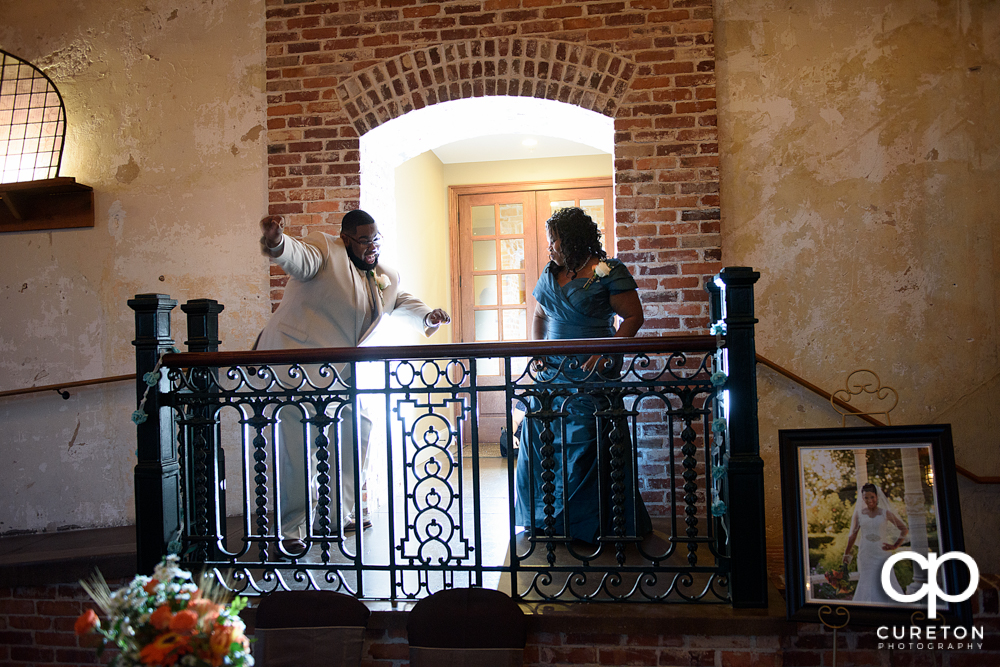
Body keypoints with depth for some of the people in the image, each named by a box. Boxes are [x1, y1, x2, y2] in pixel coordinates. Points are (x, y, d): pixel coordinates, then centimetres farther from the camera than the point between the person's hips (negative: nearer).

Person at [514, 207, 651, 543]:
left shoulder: (609, 272, -7)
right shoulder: (550, 273, 13)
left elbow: (634, 316, -8)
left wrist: (605, 353, -18)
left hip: (591, 374, -6)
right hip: (552, 371, 6)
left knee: (587, 447, -4)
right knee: (540, 440, 6)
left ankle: (592, 524, 10)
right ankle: (543, 519, 21)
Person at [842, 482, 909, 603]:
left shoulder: (885, 513, 3)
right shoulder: (859, 514, 6)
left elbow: (904, 529, 8)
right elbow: (853, 535, 13)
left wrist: (895, 546, 0)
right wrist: (847, 554, 16)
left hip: (882, 554, -1)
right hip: (865, 555, 1)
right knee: (867, 585, -1)